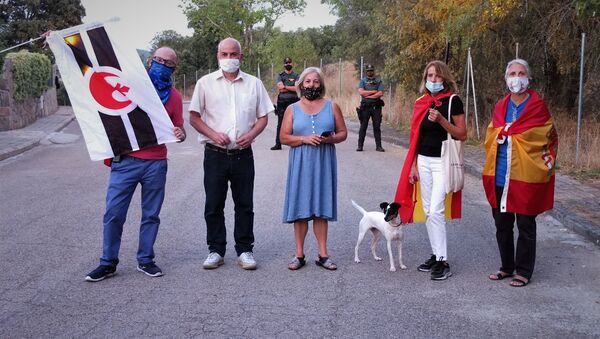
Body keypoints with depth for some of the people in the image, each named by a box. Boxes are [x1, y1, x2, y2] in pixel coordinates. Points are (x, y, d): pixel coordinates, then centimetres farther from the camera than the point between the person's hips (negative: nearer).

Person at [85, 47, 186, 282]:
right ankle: (108, 263, 12)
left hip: (156, 163, 1)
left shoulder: (174, 96, 7)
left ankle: (145, 260, 21)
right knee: (114, 213, 1)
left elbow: (179, 129, 11)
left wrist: (180, 134, -13)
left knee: (151, 215, 8)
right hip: (125, 160, -1)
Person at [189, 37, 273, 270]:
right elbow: (194, 117, 3)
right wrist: (213, 134, -12)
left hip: (243, 154, 1)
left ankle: (244, 250, 16)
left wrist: (251, 135, -9)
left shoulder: (254, 84, 7)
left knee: (244, 205, 6)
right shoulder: (205, 83, 3)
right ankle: (215, 251, 16)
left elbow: (263, 117, 10)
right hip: (215, 154, -1)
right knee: (213, 205, 5)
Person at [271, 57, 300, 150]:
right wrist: (291, 88, -5)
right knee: (280, 124, 0)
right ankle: (278, 144, 3)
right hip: (282, 101, 1)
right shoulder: (280, 75, 9)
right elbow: (280, 88, -5)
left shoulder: (296, 75, 7)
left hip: (293, 101, -1)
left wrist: (285, 87, -7)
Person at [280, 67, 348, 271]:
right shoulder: (292, 109, 7)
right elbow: (284, 137, 2)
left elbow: (343, 133, 8)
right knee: (300, 209, 1)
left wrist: (330, 138, -13)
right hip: (300, 164, 0)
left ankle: (323, 255, 9)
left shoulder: (332, 107, 8)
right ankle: (299, 255, 9)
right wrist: (305, 139, -13)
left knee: (321, 210, 3)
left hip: (324, 163, 0)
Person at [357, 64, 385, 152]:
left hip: (376, 107, 0)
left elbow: (381, 93, -5)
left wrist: (368, 95, -9)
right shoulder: (363, 81, 8)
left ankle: (378, 146, 6)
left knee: (377, 127, 2)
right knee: (363, 127, 0)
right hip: (365, 107, 0)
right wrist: (373, 91, -8)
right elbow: (361, 92, -8)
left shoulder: (378, 81, 8)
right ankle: (360, 146, 4)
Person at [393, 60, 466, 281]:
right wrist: (413, 165, 11)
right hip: (423, 161, 6)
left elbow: (462, 135, -8)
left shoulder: (452, 101, -6)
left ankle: (443, 262, -5)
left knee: (436, 211, -12)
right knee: (427, 211, 9)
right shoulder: (421, 103, 10)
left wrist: (441, 120, -22)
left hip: (443, 162, -6)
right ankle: (435, 255, 20)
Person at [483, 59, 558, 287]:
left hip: (526, 176, -5)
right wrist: (502, 135, -4)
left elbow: (549, 137, -4)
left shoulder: (537, 106, -4)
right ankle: (507, 267, 26)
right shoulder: (501, 107, 10)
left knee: (525, 225, 3)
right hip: (500, 176, 5)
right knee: (502, 223, 12)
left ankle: (523, 271, 13)